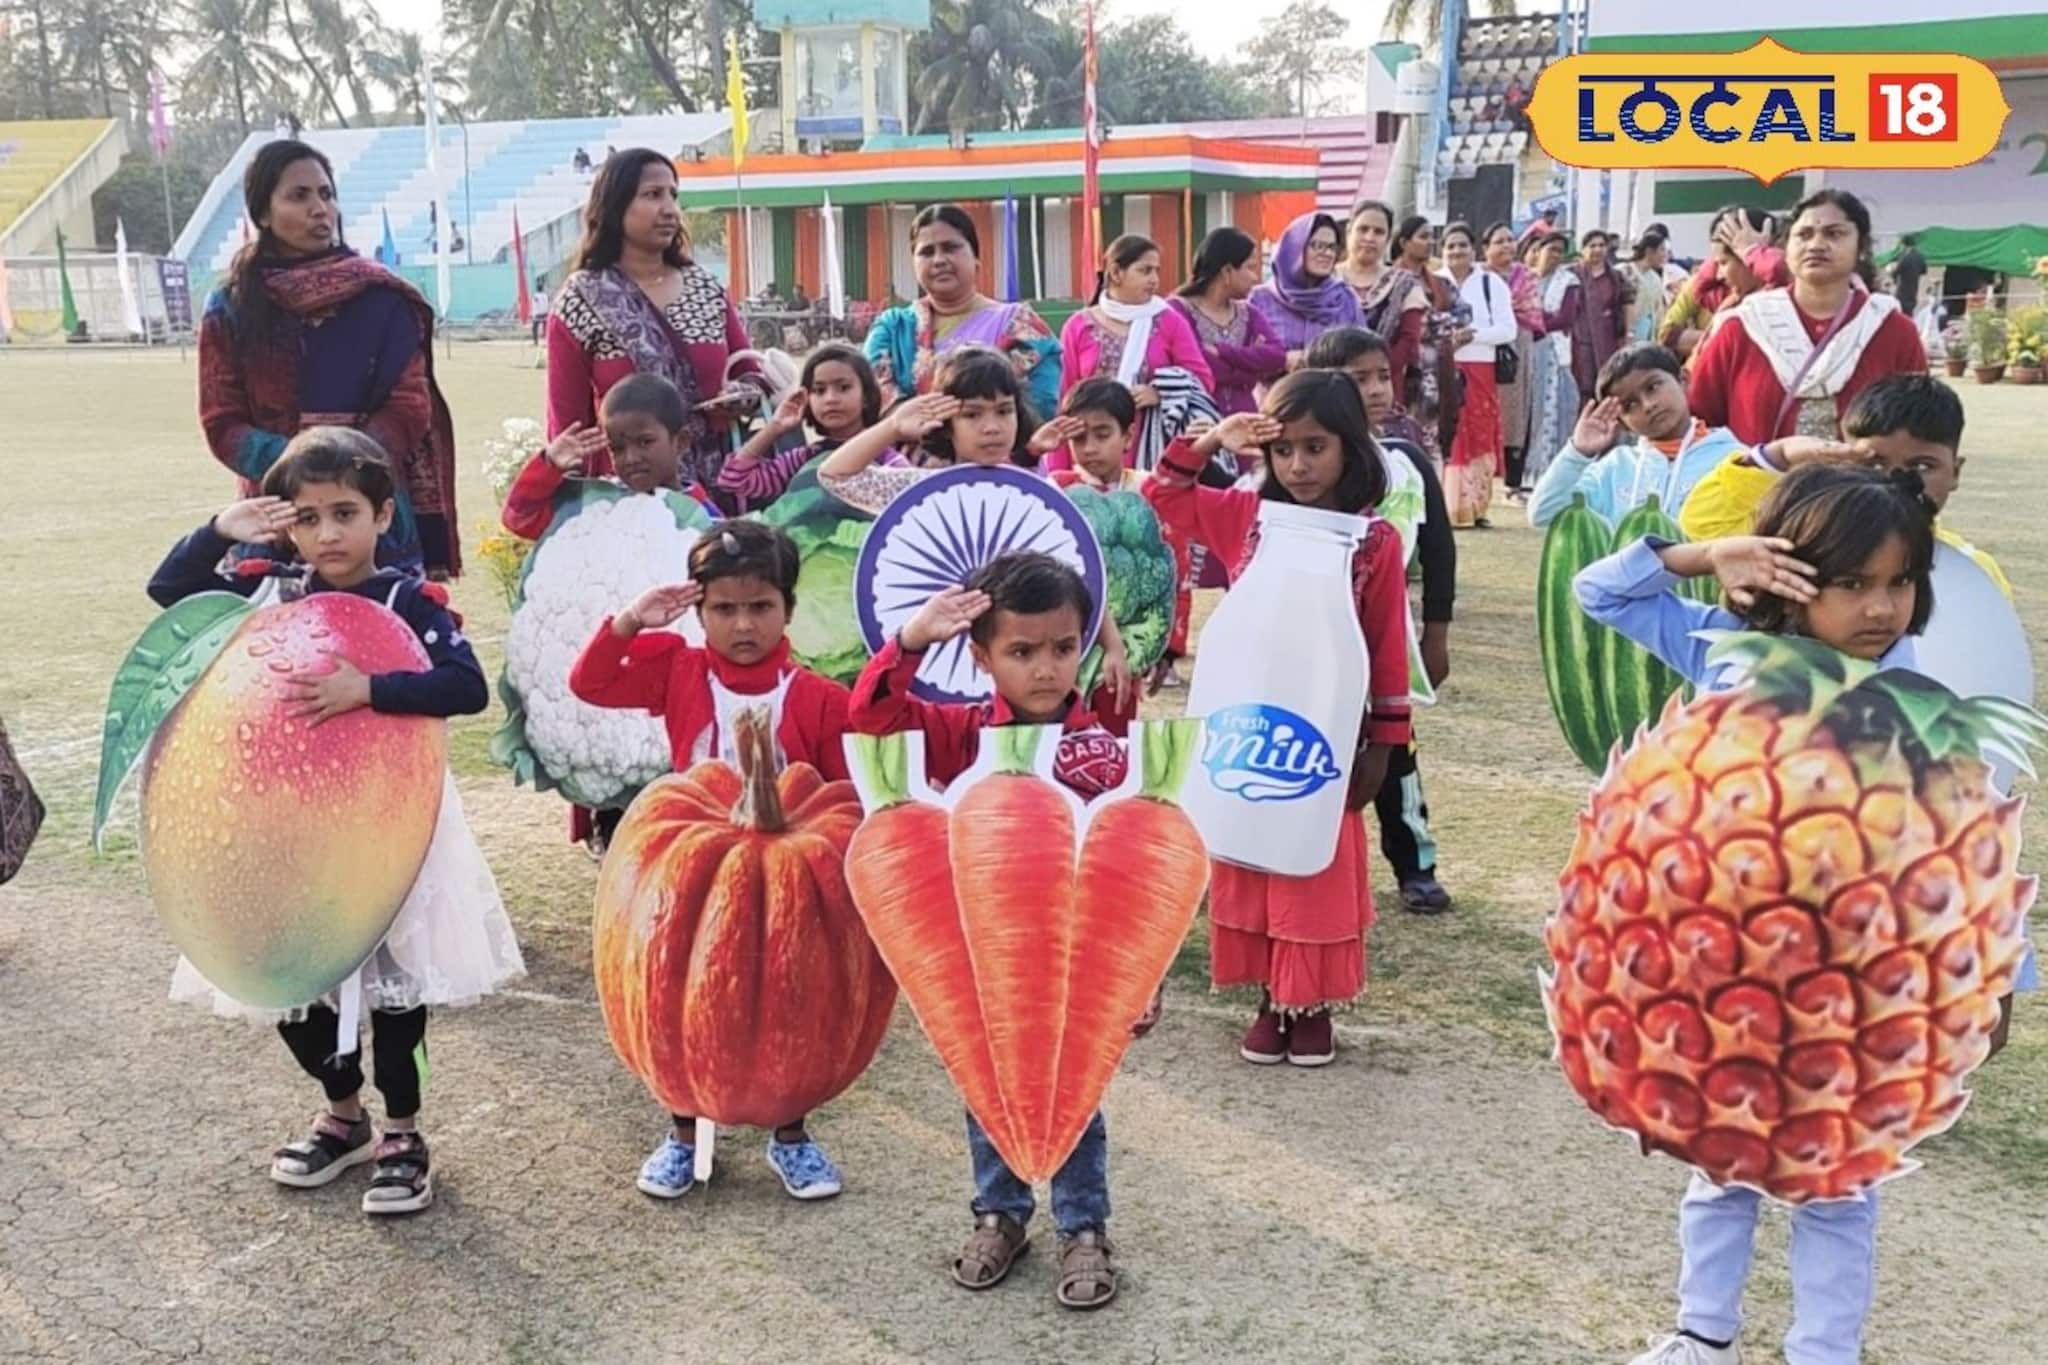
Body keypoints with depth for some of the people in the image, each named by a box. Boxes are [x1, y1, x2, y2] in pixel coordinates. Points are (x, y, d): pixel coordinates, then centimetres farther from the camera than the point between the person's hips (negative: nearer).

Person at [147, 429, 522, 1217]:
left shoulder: (410, 601, -13)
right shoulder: (271, 591, 0)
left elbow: (468, 686, -24)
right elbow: (168, 591, 6)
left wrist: (367, 689, -34)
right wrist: (220, 532, -9)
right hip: (289, 820, 5)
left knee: (392, 976, 6)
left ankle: (402, 1135, 24)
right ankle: (344, 1115, 35)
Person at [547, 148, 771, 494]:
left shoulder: (707, 287, 9)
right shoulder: (580, 302, -3)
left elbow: (750, 373, 15)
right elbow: (567, 419, -2)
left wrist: (744, 394, -7)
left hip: (715, 486, 4)